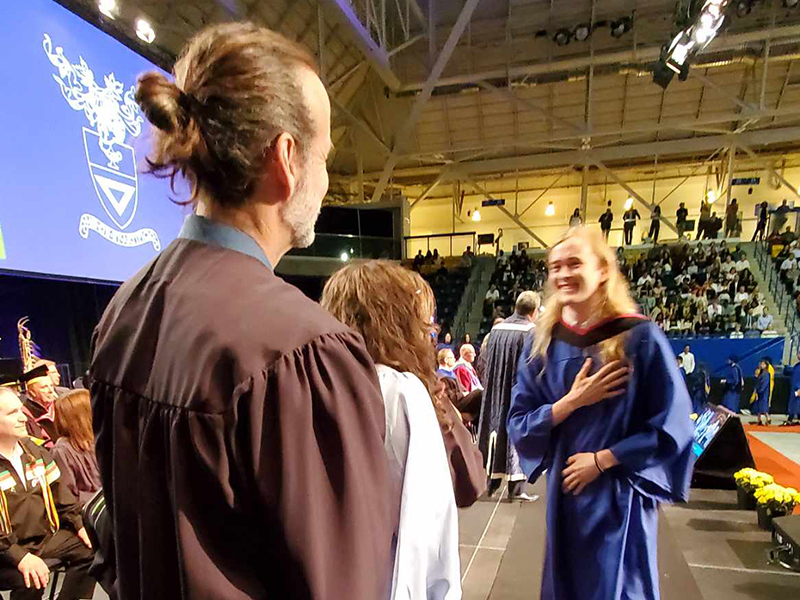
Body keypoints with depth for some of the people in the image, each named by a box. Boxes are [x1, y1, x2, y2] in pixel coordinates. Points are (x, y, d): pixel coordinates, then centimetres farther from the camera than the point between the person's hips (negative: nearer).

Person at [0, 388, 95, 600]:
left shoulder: (33, 449, 4)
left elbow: (58, 489, 11)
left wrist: (78, 523, 4)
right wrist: (19, 556, -26)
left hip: (46, 535, 6)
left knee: (88, 550, 0)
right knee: (31, 581, -29)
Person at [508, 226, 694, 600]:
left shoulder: (639, 338, -12)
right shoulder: (543, 342, -3)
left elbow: (672, 426, -10)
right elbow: (518, 423, -3)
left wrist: (602, 460, -13)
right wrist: (572, 402, -18)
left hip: (620, 497, -3)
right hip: (565, 494, 4)